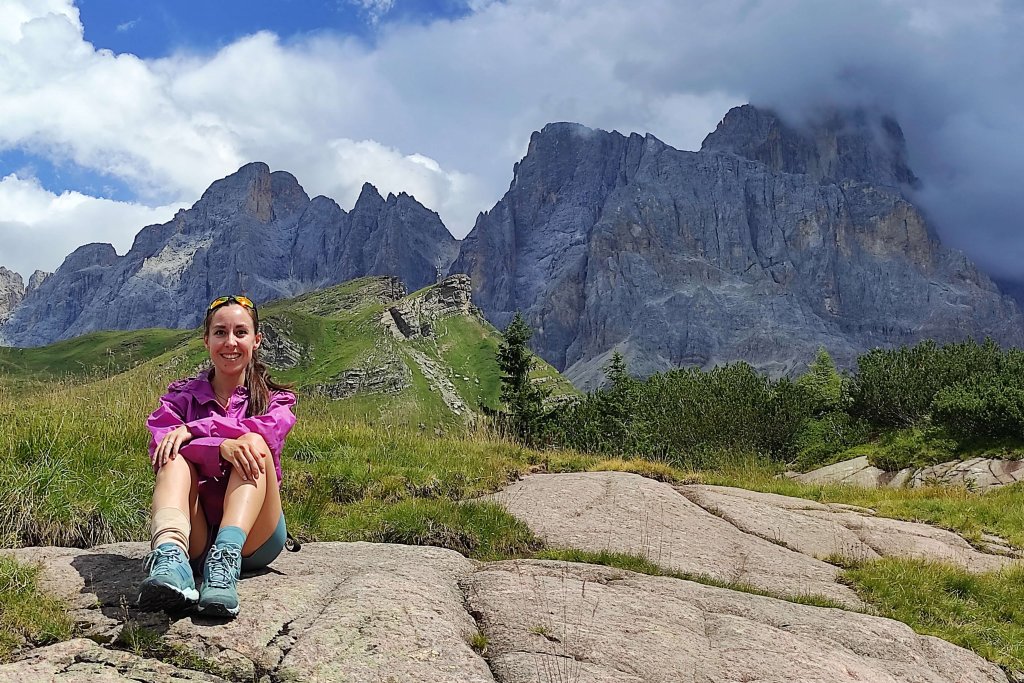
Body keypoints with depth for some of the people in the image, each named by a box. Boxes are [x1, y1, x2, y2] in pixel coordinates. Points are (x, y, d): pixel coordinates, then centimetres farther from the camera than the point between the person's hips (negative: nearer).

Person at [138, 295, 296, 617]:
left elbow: (266, 432, -14)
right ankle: (170, 556, -52)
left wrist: (191, 430, -19)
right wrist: (221, 447, -25)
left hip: (252, 539, -1)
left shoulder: (275, 399, 12)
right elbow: (160, 450, -8)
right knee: (177, 456, -24)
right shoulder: (180, 396, 14)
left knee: (253, 443, -24)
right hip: (195, 537, 1)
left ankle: (225, 560, -48)